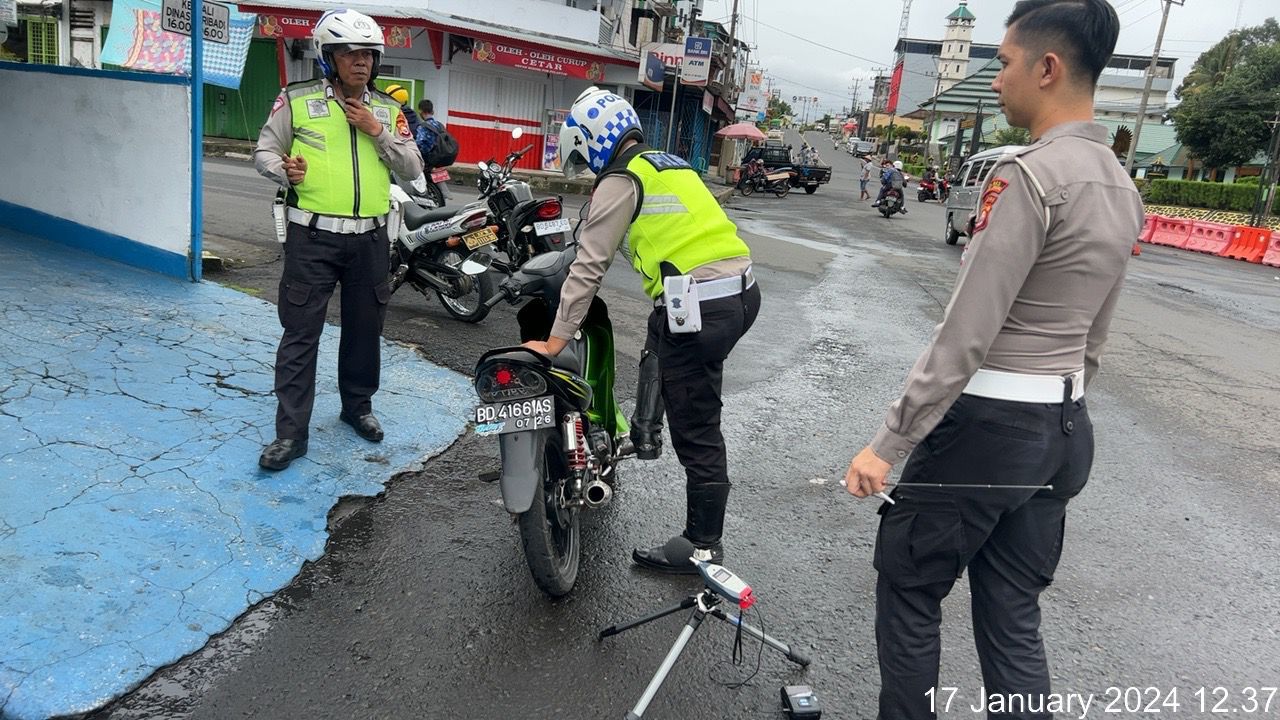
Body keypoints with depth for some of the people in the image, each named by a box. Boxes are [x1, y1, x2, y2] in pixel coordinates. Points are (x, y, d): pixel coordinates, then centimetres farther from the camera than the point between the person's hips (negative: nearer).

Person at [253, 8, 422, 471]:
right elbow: (264, 150, 4)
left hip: (369, 238, 3)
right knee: (300, 333, -2)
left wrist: (377, 130, -8)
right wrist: (284, 170, -18)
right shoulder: (297, 100, 0)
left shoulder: (388, 110, 9)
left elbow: (412, 169, 4)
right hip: (313, 237, -3)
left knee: (364, 329, 14)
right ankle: (291, 432, 4)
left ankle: (357, 406, 34)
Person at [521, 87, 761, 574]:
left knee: (696, 433, 0)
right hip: (742, 291, 10)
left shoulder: (620, 181, -3)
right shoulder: (670, 165, 21)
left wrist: (555, 341, -2)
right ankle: (645, 436, 44)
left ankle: (703, 547, 11)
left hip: (699, 309, -9)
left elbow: (589, 267, -6)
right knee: (659, 336, 36)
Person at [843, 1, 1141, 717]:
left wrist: (888, 444, -18)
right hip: (1066, 430, 9)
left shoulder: (1029, 174, -18)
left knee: (909, 591, 10)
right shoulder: (1123, 188, 10)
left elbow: (965, 336, -22)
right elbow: (1094, 336, 16)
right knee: (1014, 616, 17)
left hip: (985, 423, -8)